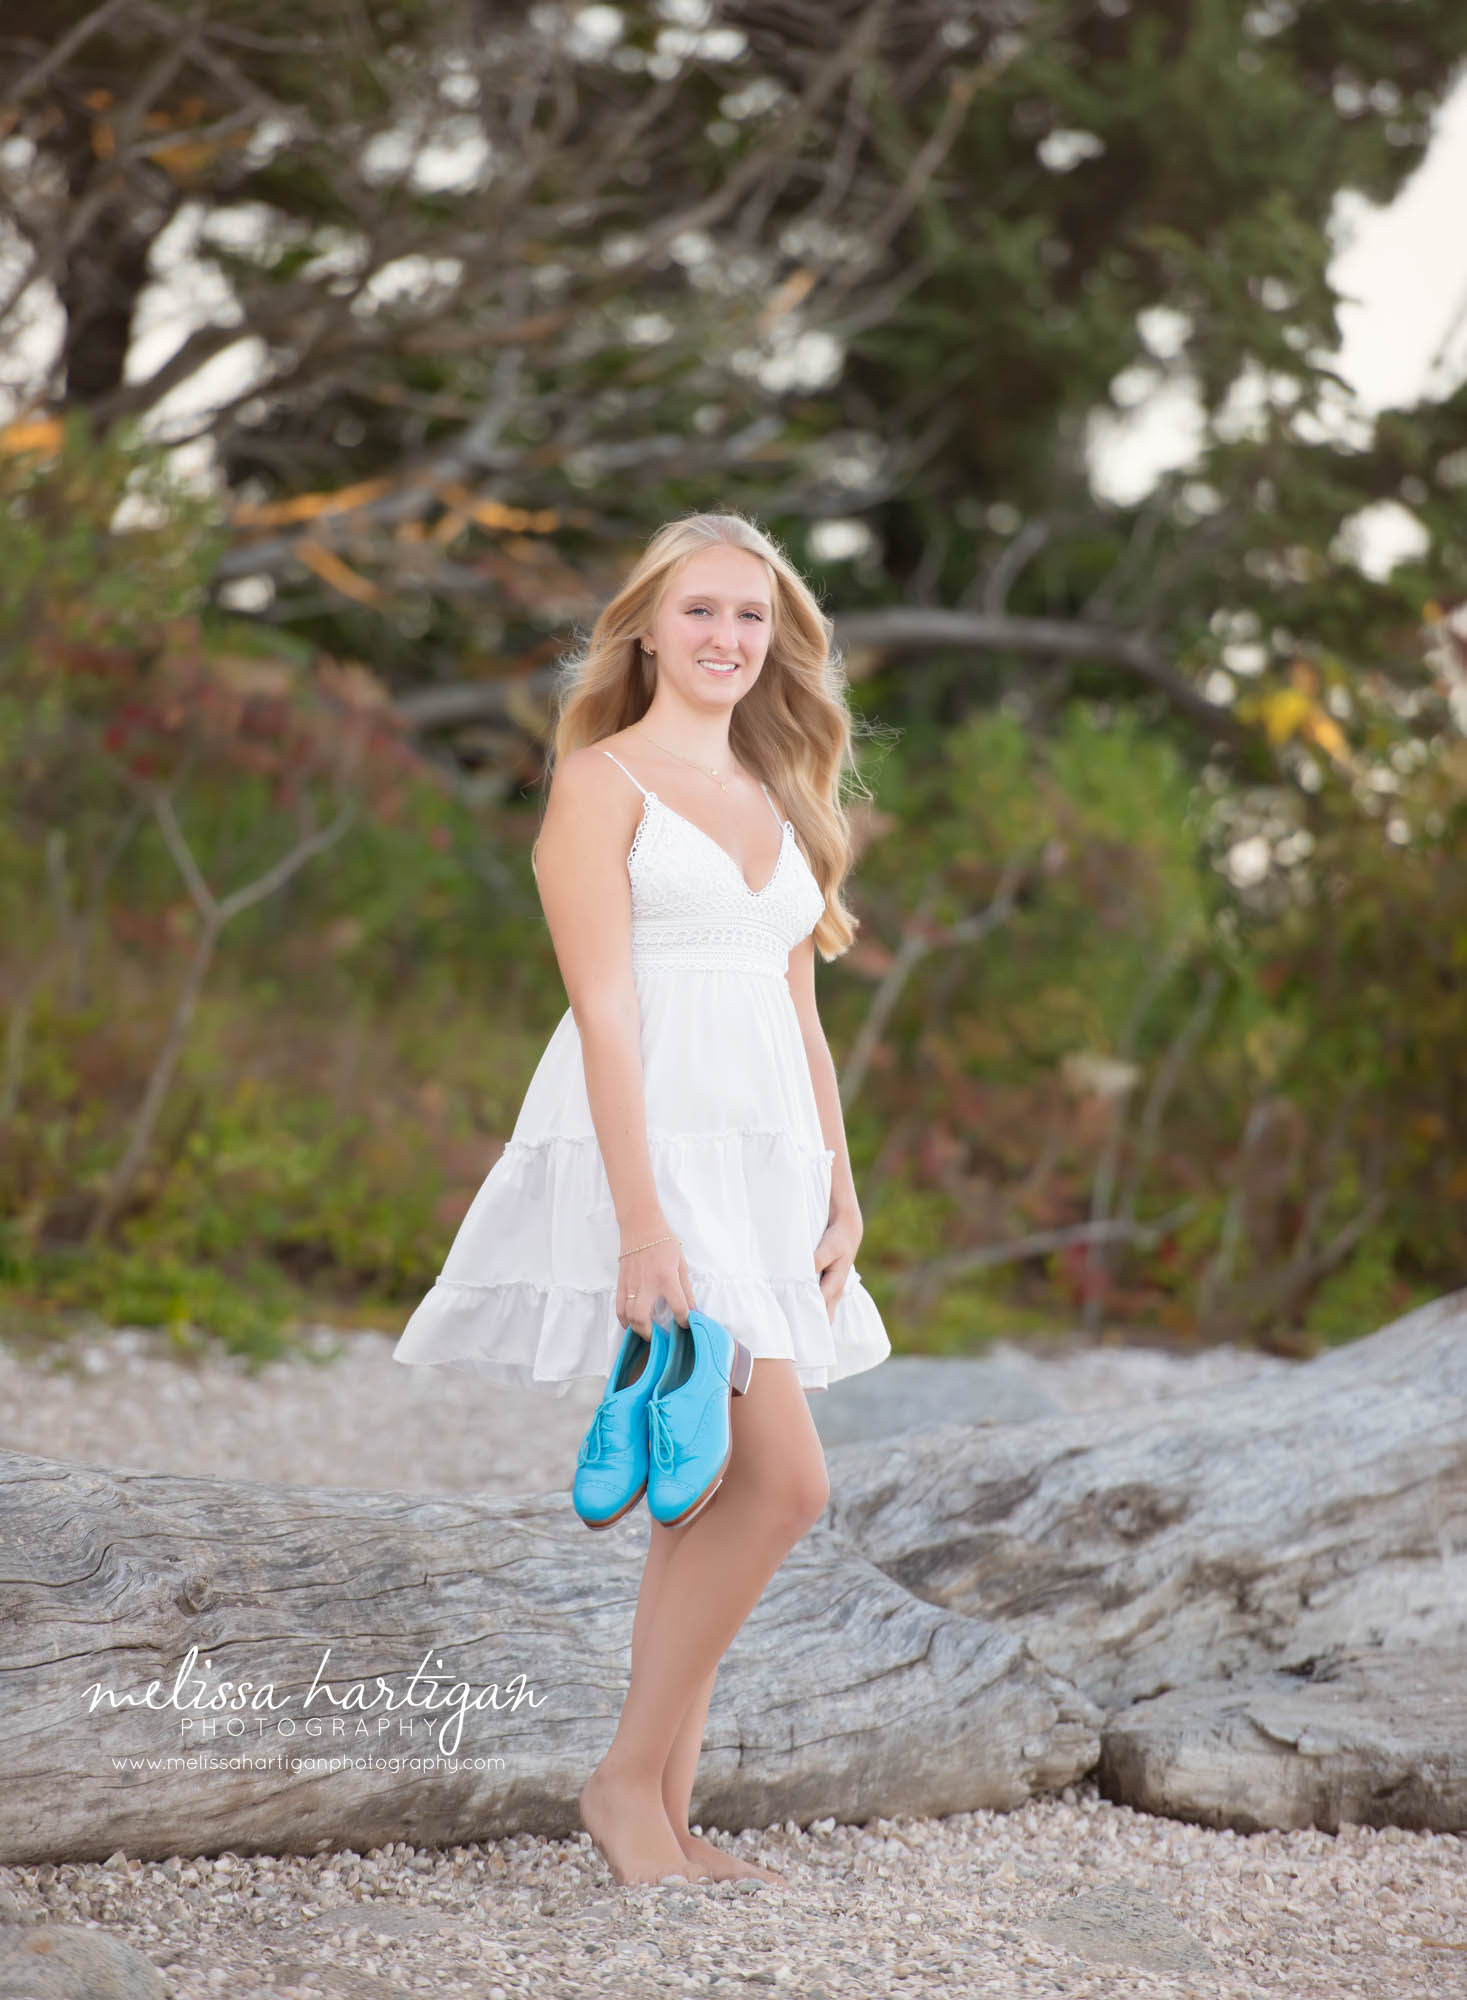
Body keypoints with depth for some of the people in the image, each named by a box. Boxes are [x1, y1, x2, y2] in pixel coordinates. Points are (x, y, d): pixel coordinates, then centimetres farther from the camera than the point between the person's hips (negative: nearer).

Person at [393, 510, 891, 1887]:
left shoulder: (777, 801, 20)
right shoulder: (603, 781, -2)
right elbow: (604, 1011, -10)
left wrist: (841, 1194, 11)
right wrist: (643, 1219, -18)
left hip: (765, 1165, 7)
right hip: (644, 1146, -7)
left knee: (704, 1498, 6)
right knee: (781, 1481, -15)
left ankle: (664, 1813, 13)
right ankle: (628, 1779, -2)